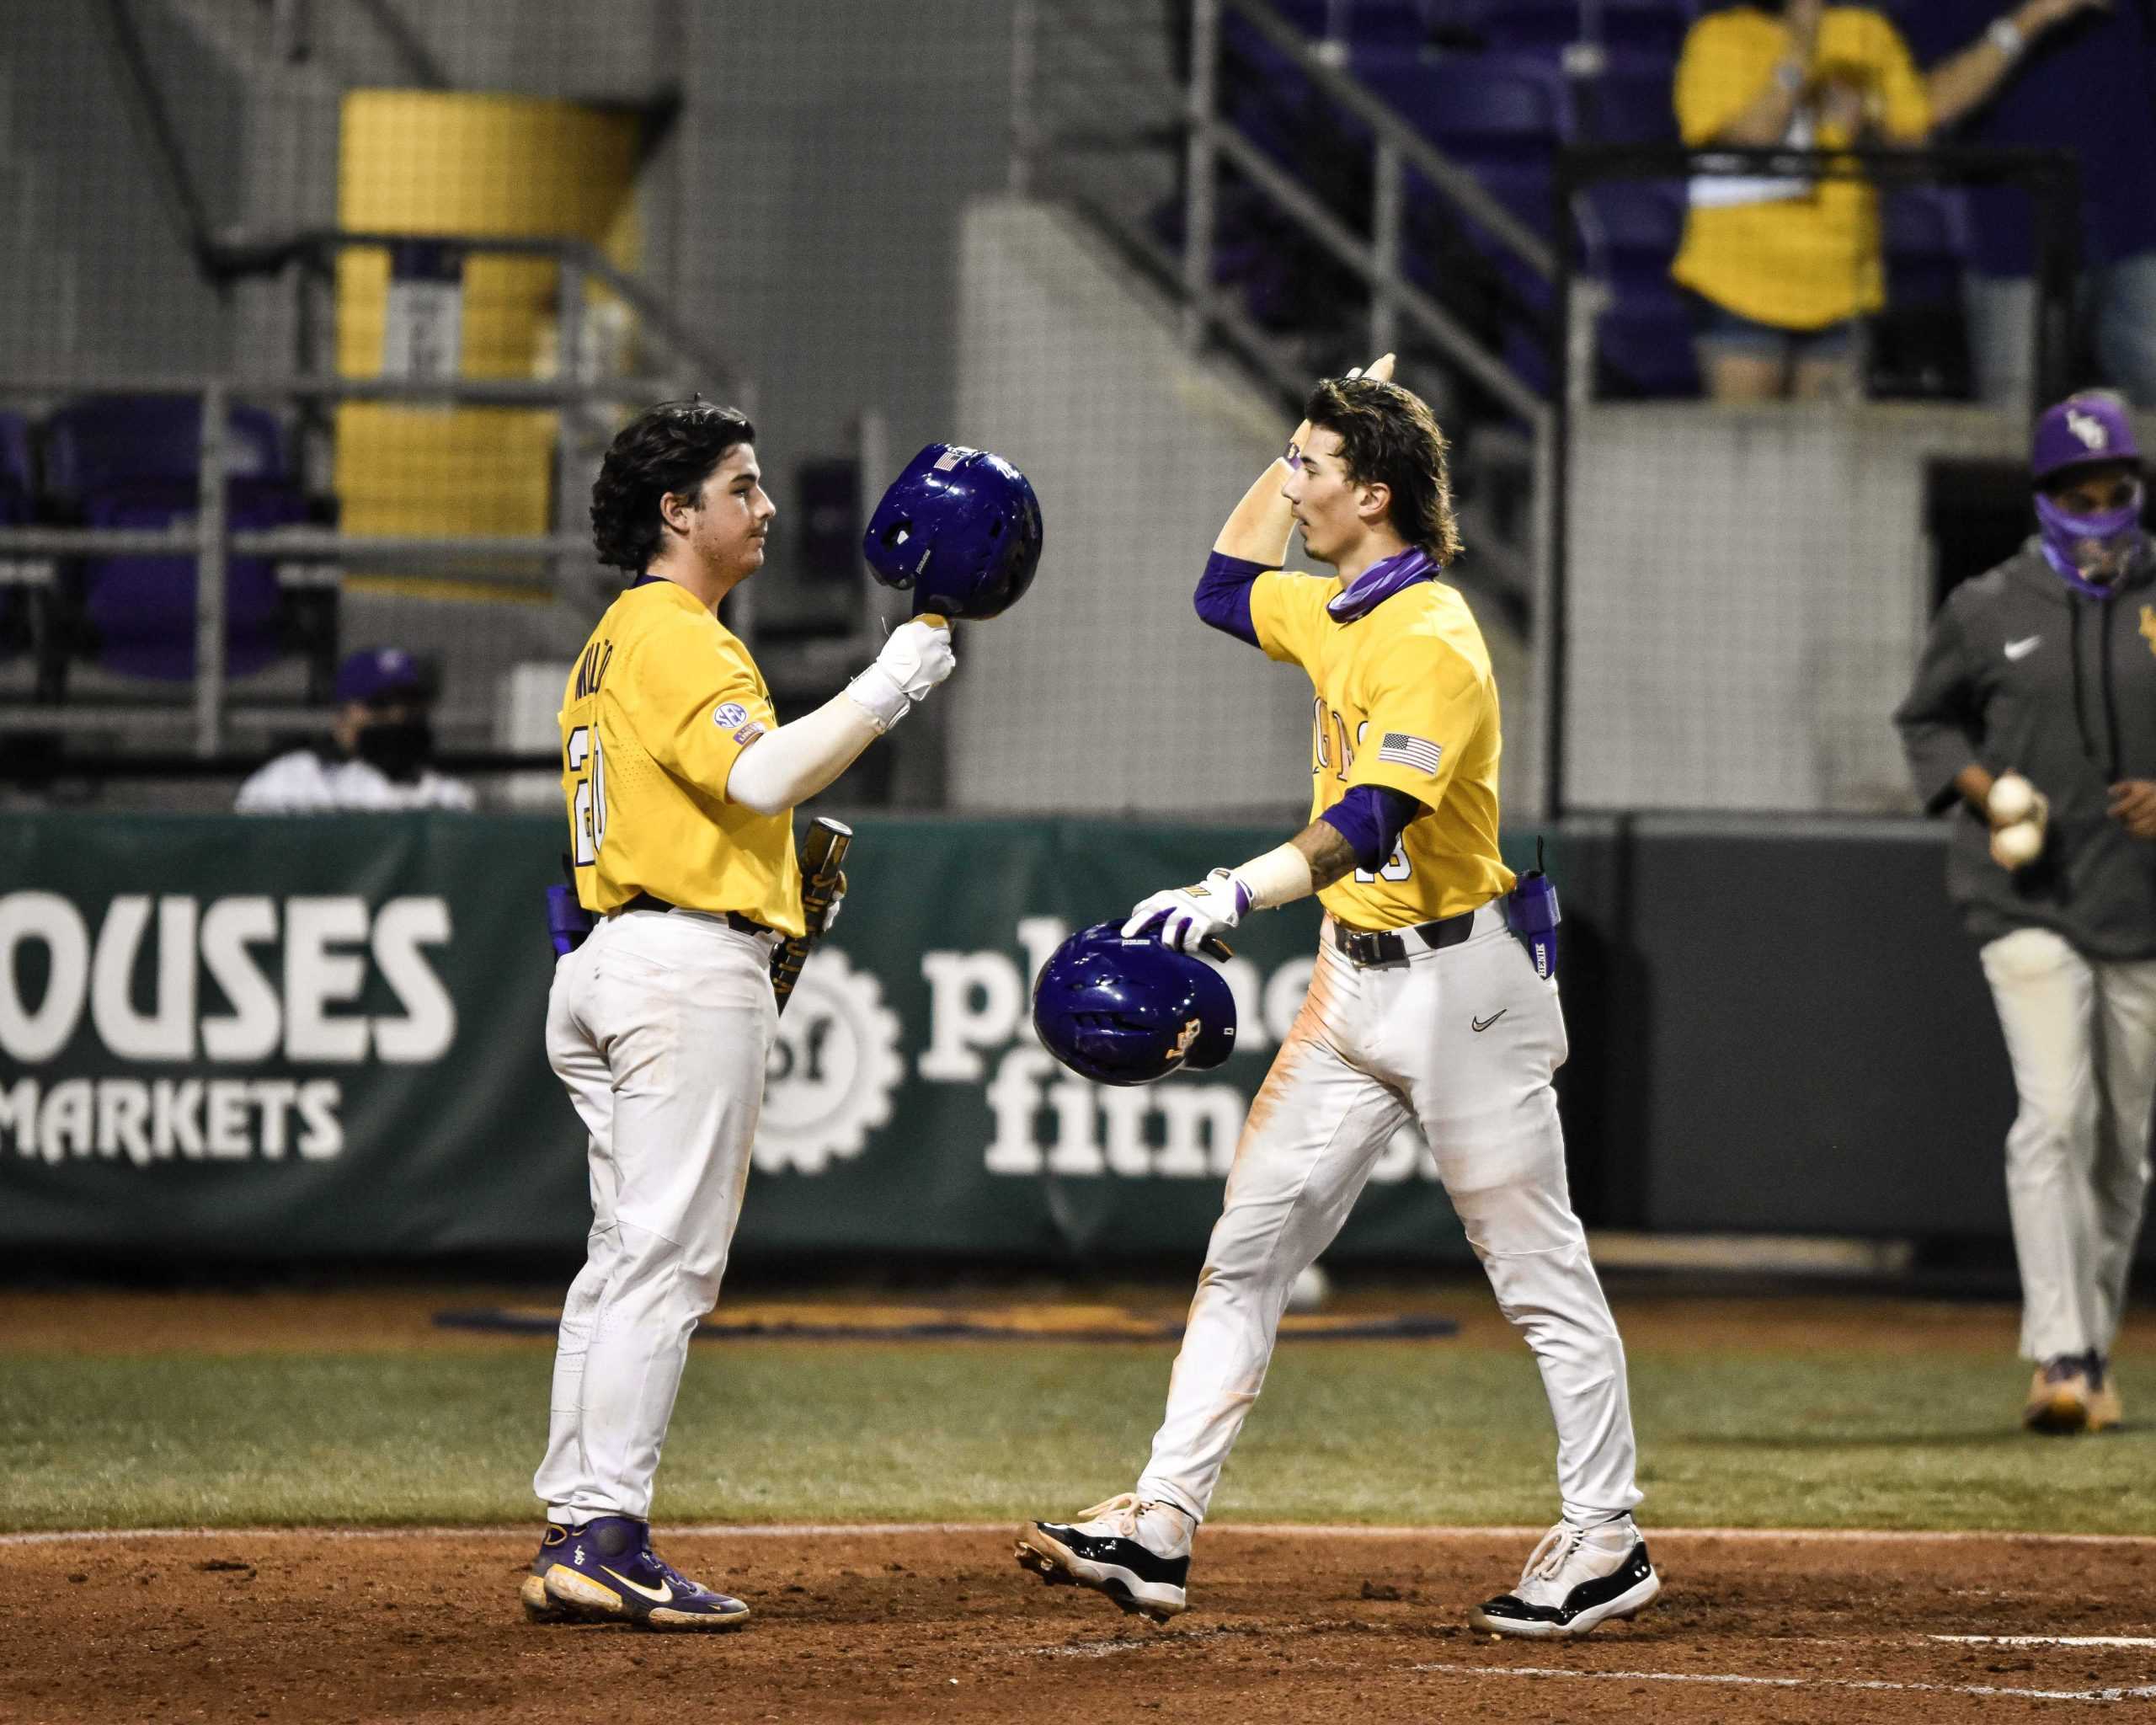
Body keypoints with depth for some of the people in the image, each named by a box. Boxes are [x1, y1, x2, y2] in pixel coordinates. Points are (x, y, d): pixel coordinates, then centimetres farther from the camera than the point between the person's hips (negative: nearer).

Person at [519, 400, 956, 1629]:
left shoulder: (618, 642, 21)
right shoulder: (677, 639, -11)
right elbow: (762, 774, -25)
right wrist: (893, 682, -21)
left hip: (609, 966, 11)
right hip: (691, 965, -11)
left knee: (629, 1252, 11)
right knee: (667, 1260, -11)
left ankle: (574, 1536, 10)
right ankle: (609, 1540, -14)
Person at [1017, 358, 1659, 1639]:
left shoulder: (1432, 641, -20)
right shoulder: (1340, 614, 9)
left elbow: (1369, 822, -32)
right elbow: (1226, 589, 30)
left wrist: (1238, 894, -45)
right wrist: (1298, 451, 19)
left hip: (1457, 981, -9)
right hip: (1355, 980, 9)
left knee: (1539, 1272, 1)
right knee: (1248, 1249, 4)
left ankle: (1608, 1541, 10)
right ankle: (1161, 1528, 2)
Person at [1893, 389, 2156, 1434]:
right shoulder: (1985, 611, 3)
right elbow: (1925, 721, 14)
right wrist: (1981, 791, -5)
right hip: (2029, 904, -2)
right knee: (2054, 1117, -17)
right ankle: (2059, 1359, -23)